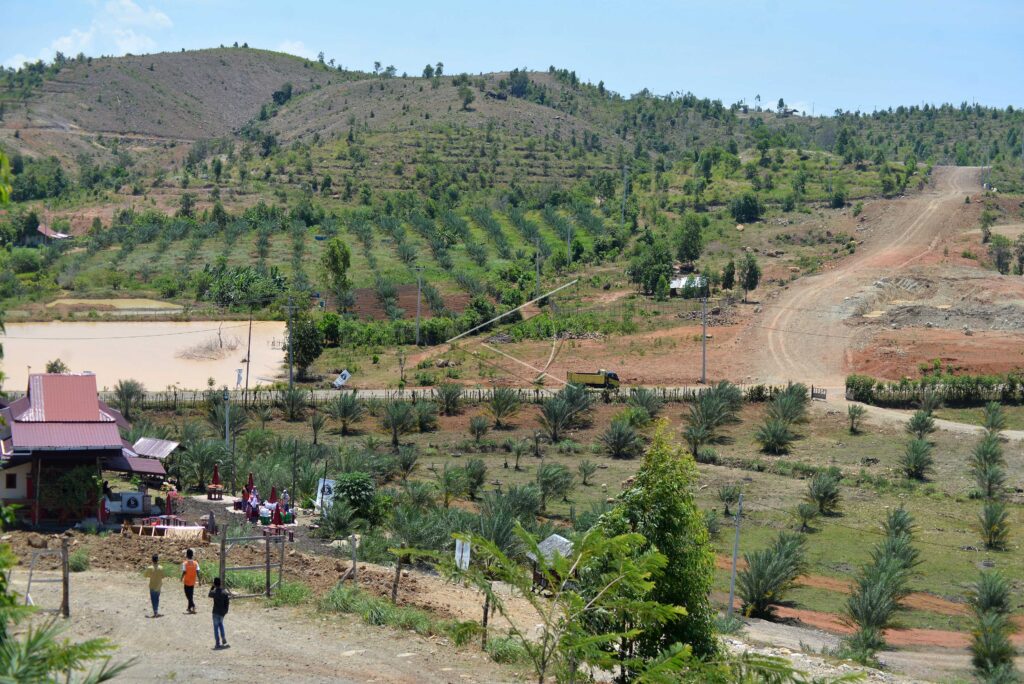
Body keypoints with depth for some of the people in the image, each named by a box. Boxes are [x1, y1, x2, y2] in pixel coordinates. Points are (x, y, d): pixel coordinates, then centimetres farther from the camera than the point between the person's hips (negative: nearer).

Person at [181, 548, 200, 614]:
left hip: (187, 582, -4)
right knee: (191, 595, 18)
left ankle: (193, 607, -17)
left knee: (188, 595, 0)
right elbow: (197, 572, -8)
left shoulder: (185, 563, -12)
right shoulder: (195, 563, -2)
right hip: (193, 582, 4)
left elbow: (184, 572, -17)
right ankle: (189, 608, 24)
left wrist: (181, 579, -3)